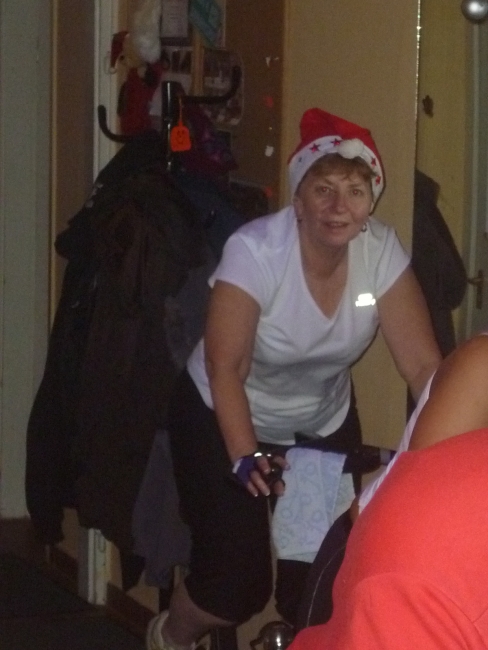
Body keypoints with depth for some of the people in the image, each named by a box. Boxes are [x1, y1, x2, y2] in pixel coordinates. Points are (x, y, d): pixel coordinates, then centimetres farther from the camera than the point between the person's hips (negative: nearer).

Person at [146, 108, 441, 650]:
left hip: (324, 424, 4)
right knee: (236, 582, -12)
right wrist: (246, 456, -37)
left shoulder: (381, 252, -18)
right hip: (226, 419, -4)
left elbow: (422, 364, -19)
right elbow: (226, 367, -26)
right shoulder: (256, 250, -28)